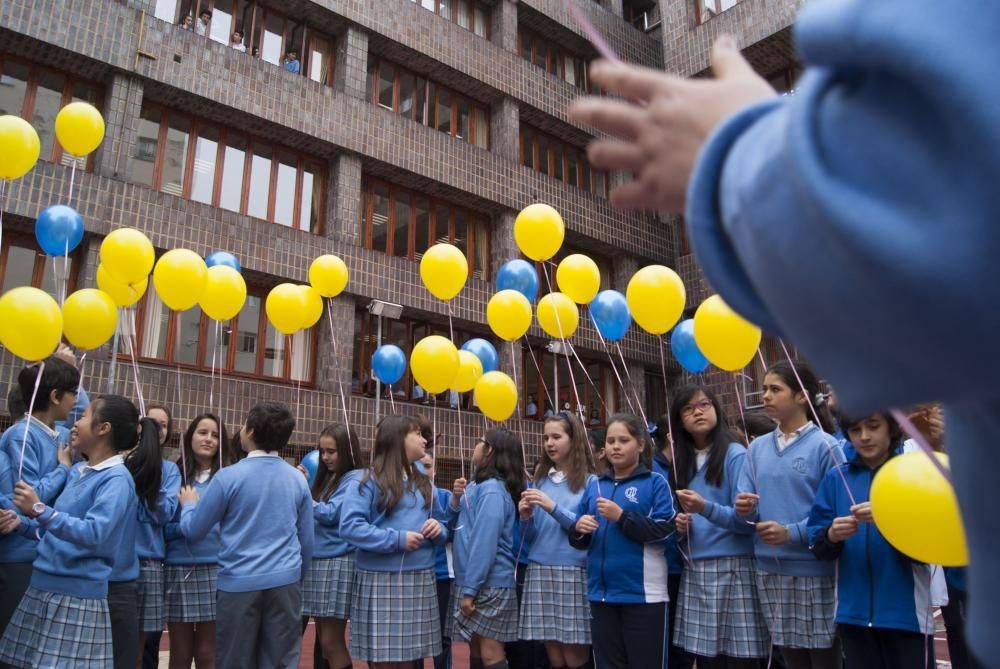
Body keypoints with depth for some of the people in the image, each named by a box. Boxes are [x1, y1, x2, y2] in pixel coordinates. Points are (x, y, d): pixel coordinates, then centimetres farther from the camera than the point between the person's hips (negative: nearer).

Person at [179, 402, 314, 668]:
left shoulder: (228, 477, -8)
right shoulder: (297, 479, 3)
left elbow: (193, 531, 2)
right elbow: (307, 541, 9)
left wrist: (189, 504, 22)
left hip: (239, 583, -2)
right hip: (285, 583, 3)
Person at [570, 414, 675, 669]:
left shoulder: (655, 482, -2)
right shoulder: (595, 487, 11)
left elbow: (665, 529, -14)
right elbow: (579, 542, 13)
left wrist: (621, 516, -18)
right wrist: (579, 529, -8)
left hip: (643, 593, -5)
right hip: (601, 593, 5)